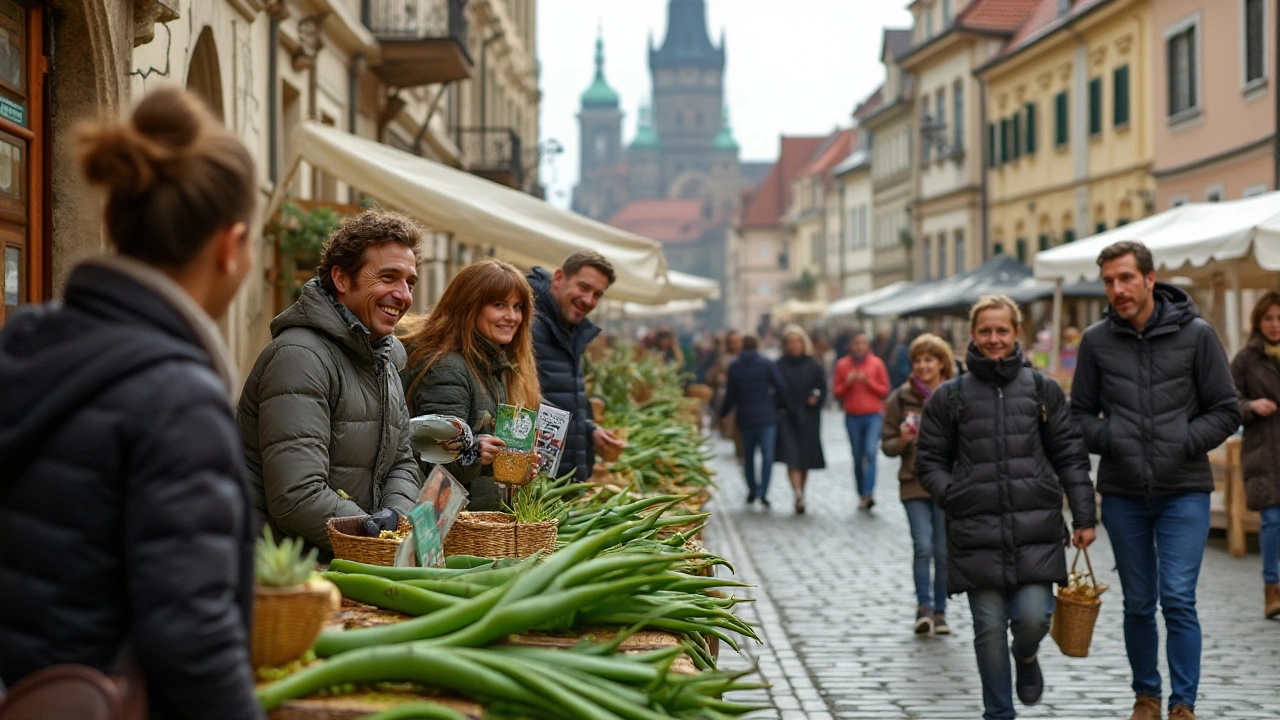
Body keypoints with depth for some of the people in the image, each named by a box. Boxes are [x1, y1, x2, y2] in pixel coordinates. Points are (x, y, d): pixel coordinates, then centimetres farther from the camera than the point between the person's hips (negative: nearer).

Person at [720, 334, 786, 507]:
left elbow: (731, 396, 3)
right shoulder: (767, 364, -3)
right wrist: (773, 402, 8)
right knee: (767, 455, -4)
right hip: (767, 417, -2)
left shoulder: (734, 367, 2)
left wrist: (723, 413, 17)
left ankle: (752, 490, 20)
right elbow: (780, 387, -9)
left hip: (745, 418, 2)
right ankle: (763, 492, -17)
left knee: (748, 455, 16)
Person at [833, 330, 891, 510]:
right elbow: (837, 392, 10)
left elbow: (885, 390, 5)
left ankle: (869, 493, -25)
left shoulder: (876, 363, 3)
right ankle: (861, 495, 13)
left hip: (873, 416, -2)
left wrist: (868, 382, -10)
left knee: (870, 452, -18)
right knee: (858, 458, 5)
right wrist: (848, 383, -9)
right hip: (852, 417, 2)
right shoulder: (842, 365, 7)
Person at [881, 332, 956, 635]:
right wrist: (903, 440, -14)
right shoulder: (901, 399, 2)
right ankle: (924, 607, 0)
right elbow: (887, 445, 5)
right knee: (923, 546, -12)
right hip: (915, 482, 0)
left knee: (943, 551, 4)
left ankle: (939, 611, 17)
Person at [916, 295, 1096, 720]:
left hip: (1035, 528, 0)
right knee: (990, 628, 2)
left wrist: (1084, 517, 3)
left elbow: (1070, 457, 9)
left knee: (1033, 617, -9)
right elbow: (929, 462, 9)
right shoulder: (950, 397, 7)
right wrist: (953, 497, -6)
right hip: (976, 533, 0)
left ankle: (1026, 656, 28)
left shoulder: (1043, 391, 8)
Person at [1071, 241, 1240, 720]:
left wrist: (1184, 444, -12)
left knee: (1178, 600, -8)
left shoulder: (1195, 334, -3)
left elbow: (1226, 411, 1)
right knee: (1138, 604, 12)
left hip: (1184, 490, -2)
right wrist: (1110, 441, -9)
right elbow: (1080, 413, 9)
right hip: (1122, 495, 2)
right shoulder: (1096, 341, 1)